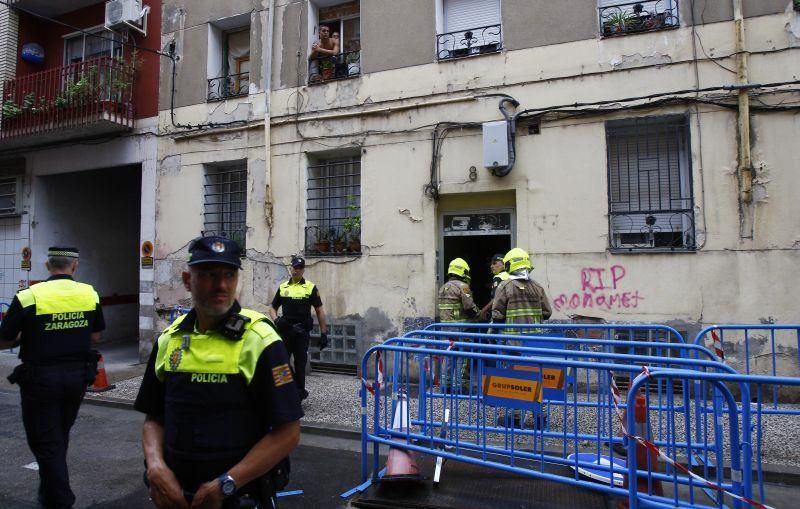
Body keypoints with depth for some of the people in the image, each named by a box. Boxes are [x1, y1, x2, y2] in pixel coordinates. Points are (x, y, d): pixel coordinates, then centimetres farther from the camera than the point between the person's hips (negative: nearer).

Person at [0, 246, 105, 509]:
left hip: (41, 378, -4)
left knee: (45, 442, 9)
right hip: (78, 376, 4)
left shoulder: (28, 297, -13)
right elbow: (94, 337, 6)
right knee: (59, 438, 23)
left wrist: (29, 335, 12)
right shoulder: (90, 294, -3)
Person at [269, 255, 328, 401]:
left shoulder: (310, 287, 1)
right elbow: (273, 307, 18)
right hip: (285, 330, 2)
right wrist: (275, 320, -5)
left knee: (300, 363, 4)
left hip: (302, 332, -2)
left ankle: (299, 393, 17)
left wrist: (323, 334, -3)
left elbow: (320, 311, 2)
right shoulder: (283, 287, 10)